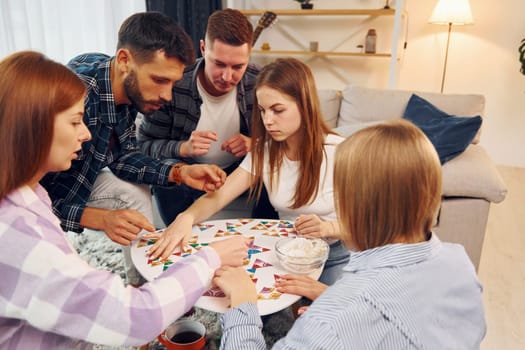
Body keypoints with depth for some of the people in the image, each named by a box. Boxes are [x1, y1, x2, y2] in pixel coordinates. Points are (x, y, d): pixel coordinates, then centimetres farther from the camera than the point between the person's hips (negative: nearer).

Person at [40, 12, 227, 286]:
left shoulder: (130, 87, -14)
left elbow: (122, 156, -2)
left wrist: (179, 172, -14)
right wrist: (100, 219, -41)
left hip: (78, 175, 7)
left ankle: (143, 285, 17)